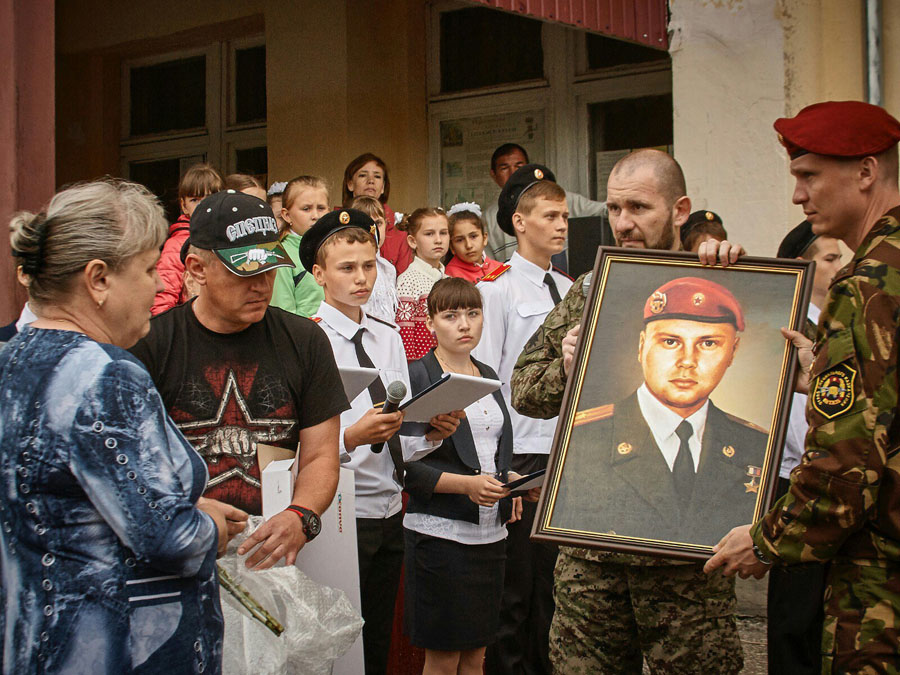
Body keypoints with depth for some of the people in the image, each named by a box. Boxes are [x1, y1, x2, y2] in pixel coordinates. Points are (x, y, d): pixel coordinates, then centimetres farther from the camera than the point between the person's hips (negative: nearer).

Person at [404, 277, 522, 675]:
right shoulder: (419, 377, -7)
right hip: (441, 532, -6)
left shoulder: (488, 376, 15)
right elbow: (405, 465, -13)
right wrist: (466, 484, -22)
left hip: (490, 531, 6)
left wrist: (507, 483, 6)